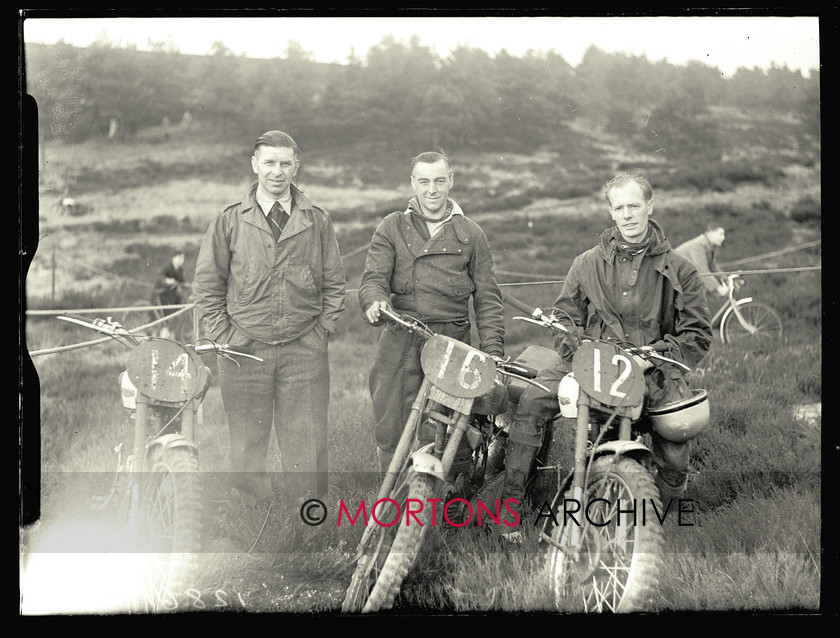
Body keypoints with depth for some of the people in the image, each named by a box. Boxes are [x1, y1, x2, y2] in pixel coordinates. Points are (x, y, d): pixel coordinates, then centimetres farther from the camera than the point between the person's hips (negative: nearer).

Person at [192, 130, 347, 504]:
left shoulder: (318, 222, 8)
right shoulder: (229, 221, 5)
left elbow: (335, 284, 11)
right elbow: (206, 285, 7)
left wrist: (321, 332, 2)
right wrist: (224, 337, 0)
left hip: (305, 351, 0)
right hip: (244, 350, 0)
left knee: (308, 448, 1)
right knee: (246, 449, 5)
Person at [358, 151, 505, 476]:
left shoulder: (471, 234, 14)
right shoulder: (392, 227, 13)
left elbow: (487, 297, 11)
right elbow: (374, 276, 2)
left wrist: (492, 350, 0)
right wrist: (375, 301, -22)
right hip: (400, 343, 0)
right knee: (391, 430, -1)